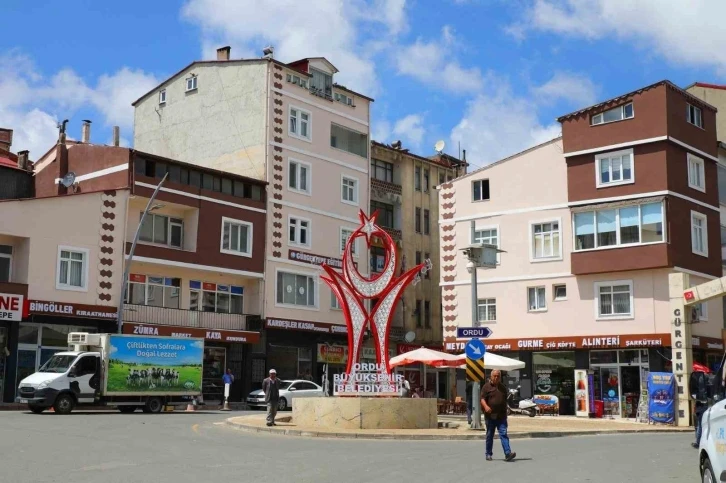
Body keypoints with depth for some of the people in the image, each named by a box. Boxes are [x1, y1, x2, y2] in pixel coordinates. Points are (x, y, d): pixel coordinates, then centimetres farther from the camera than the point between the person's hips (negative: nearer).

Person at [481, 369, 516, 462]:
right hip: (490, 415, -2)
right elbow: (482, 399, -9)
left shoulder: (503, 387, 14)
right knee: (489, 435, 8)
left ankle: (508, 453, -17)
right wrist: (486, 406, -28)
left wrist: (505, 412, 19)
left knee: (503, 434, -8)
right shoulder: (487, 387, 0)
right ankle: (489, 454, 19)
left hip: (501, 416, 2)